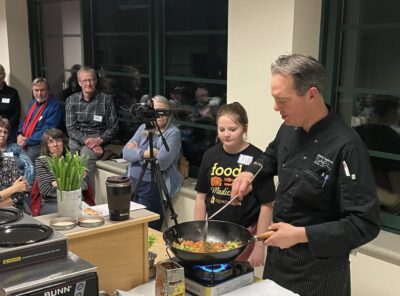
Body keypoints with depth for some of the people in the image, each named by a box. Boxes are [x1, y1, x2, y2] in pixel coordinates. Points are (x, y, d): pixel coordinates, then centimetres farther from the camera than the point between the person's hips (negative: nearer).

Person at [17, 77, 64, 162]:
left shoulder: (55, 105, -10)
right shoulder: (32, 103, 17)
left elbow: (47, 131, -17)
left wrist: (27, 141, -15)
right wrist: (20, 134, 5)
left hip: (39, 145, -7)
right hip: (23, 142, 7)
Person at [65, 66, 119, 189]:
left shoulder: (106, 99, 5)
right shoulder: (71, 100, 12)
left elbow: (113, 127, 5)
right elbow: (70, 128, 5)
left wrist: (100, 140, -13)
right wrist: (86, 140, -12)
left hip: (97, 138, -3)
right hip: (76, 138, 3)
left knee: (86, 155, -32)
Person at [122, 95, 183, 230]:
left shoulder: (173, 133, -8)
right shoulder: (143, 128, 10)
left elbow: (161, 162, -19)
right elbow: (126, 152, 0)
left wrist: (136, 152, -8)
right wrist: (144, 153, -17)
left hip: (153, 186, -6)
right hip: (133, 182, 6)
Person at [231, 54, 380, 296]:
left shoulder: (346, 147, -26)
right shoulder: (289, 129, -2)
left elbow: (366, 224, -25)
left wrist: (300, 235, -26)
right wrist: (250, 173, 0)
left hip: (318, 269, -7)